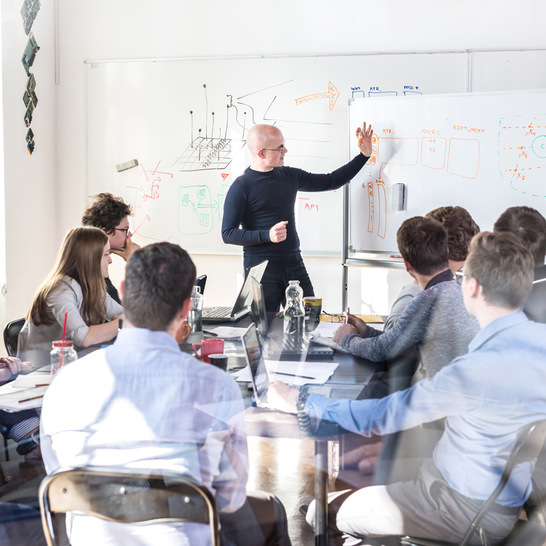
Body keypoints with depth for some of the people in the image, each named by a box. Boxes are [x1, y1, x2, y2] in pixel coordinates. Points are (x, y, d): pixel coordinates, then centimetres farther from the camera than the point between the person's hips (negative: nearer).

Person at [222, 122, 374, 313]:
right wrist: (267, 235, -22)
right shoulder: (241, 187, -8)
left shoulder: (290, 176, 11)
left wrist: (364, 156, 17)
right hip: (262, 271, -5)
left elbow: (331, 181, 21)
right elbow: (228, 234, -10)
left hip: (295, 266, 6)